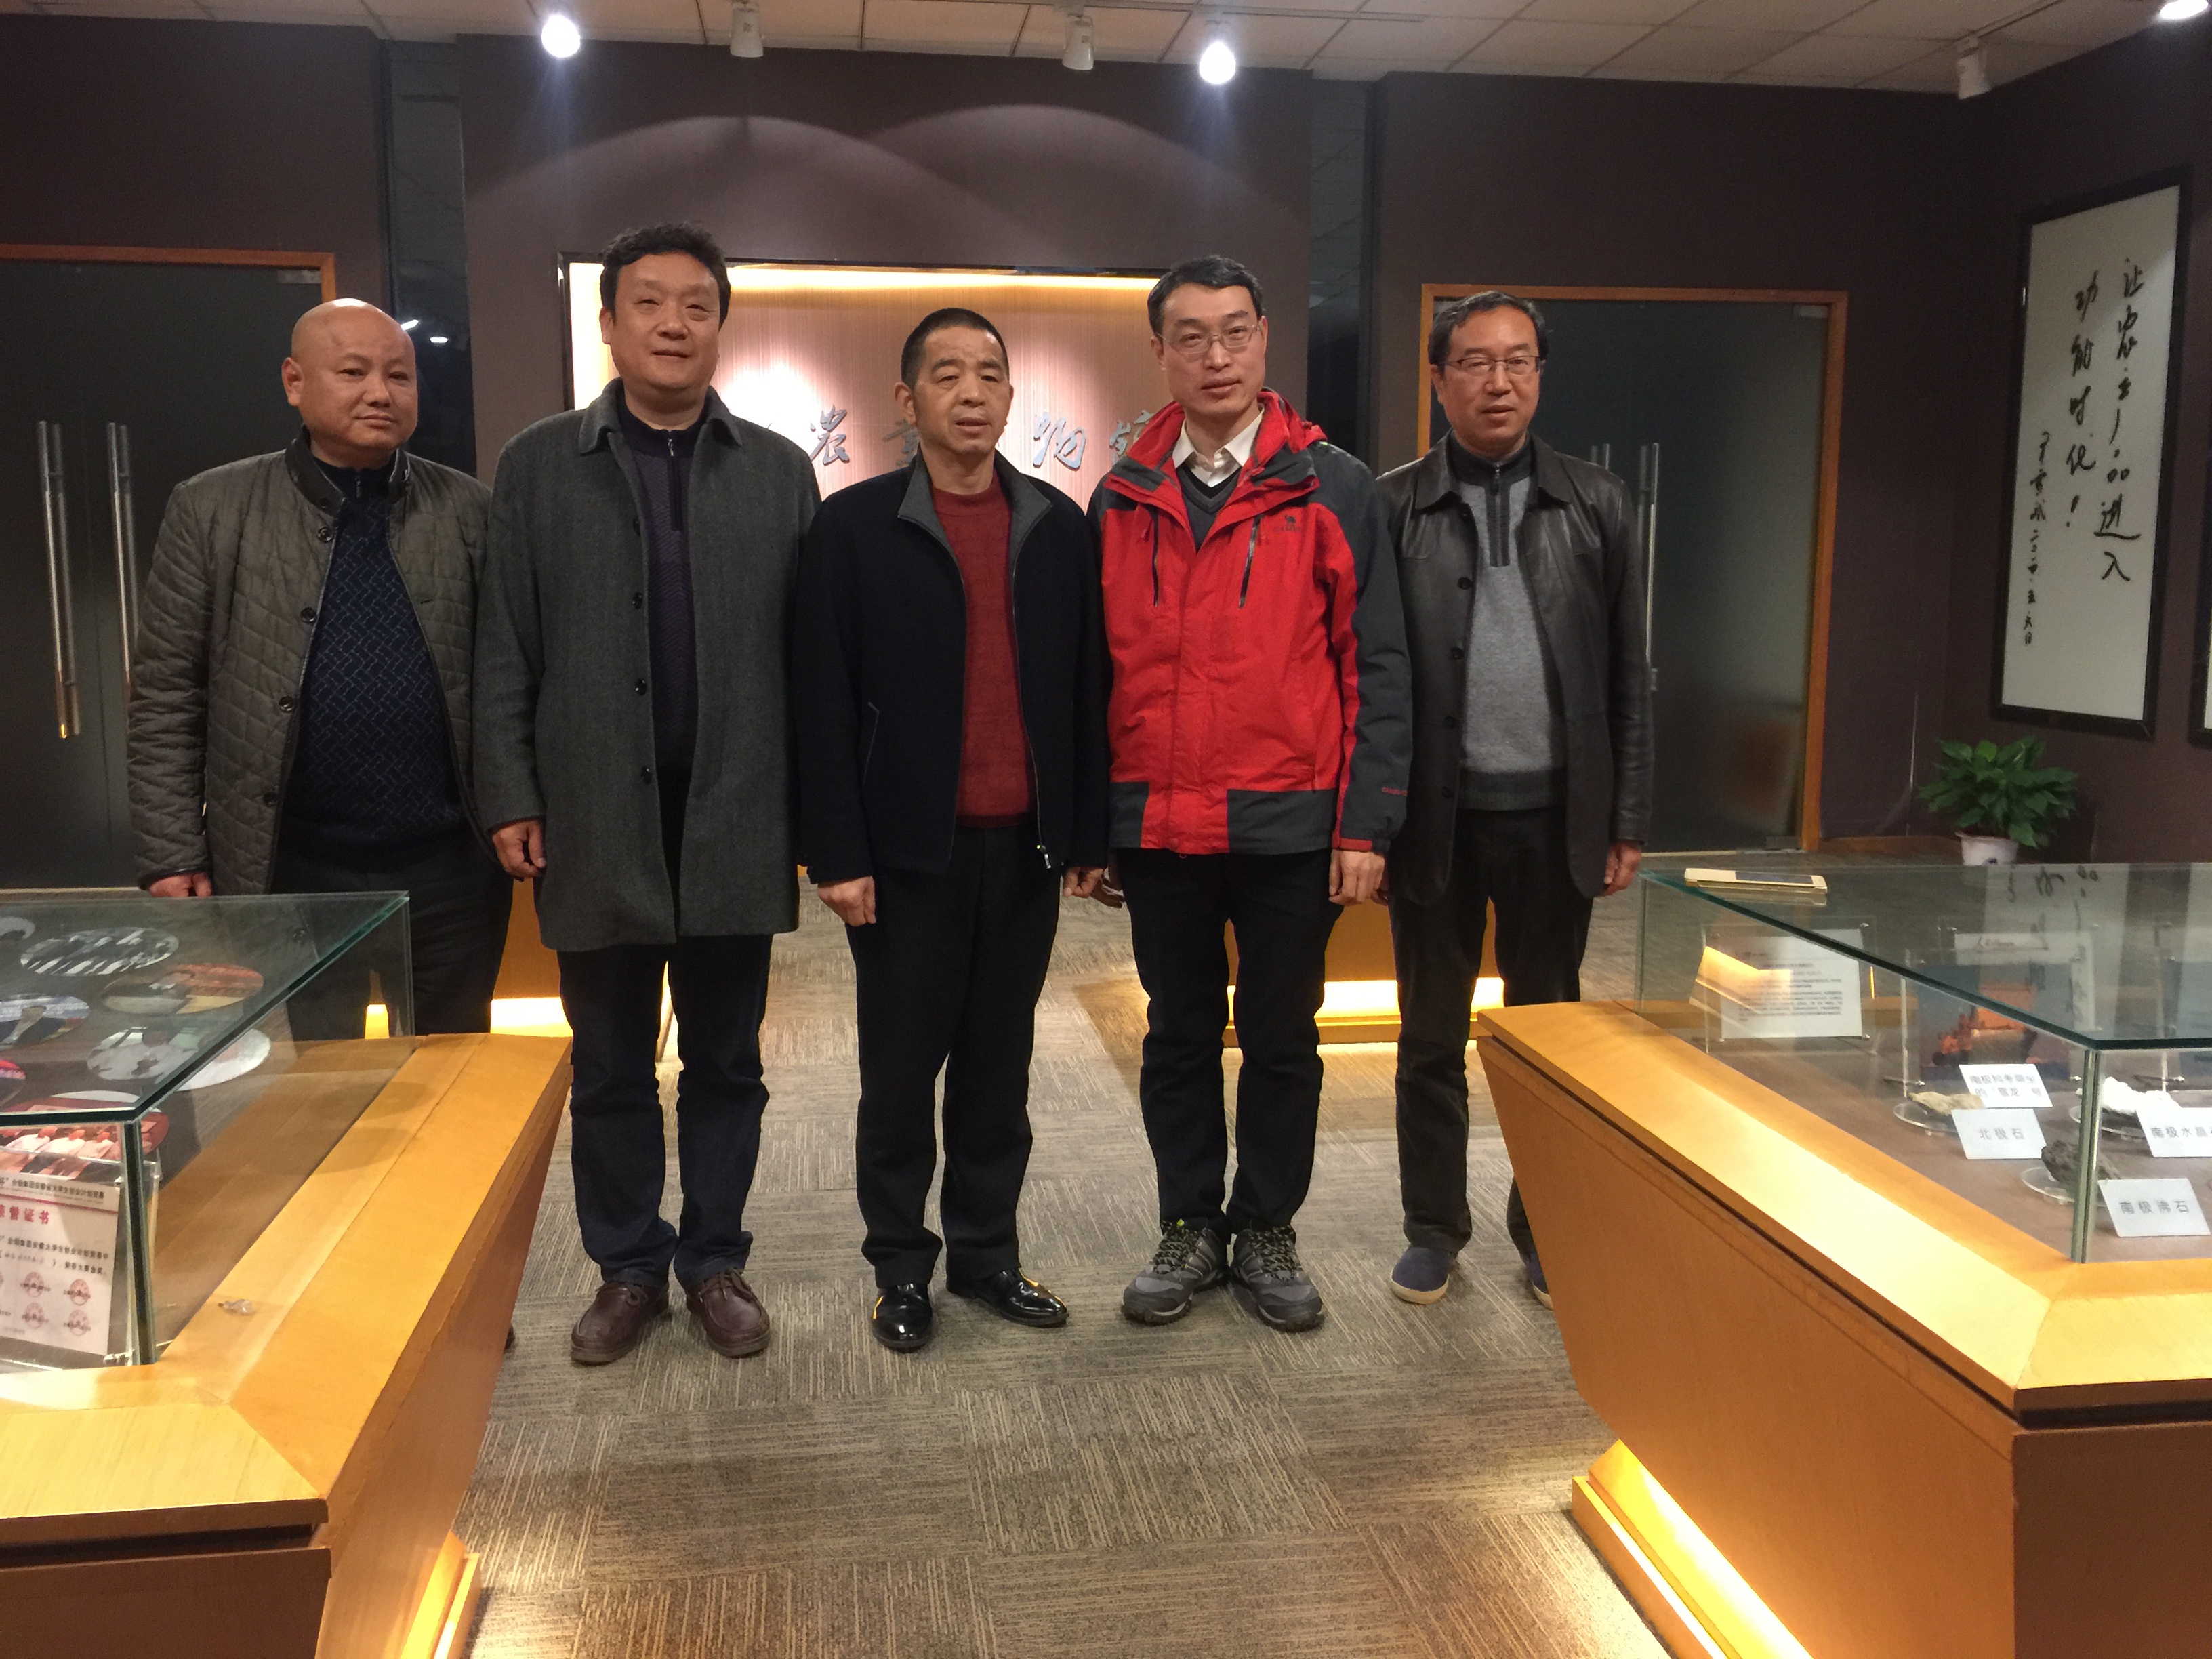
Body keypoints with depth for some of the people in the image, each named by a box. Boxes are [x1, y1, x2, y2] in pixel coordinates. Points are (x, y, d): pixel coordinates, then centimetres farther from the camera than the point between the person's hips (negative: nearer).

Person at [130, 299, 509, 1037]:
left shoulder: (466, 510, 4)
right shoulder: (210, 510, 1)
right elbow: (166, 699, 1)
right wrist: (171, 858, -3)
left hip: (449, 871, 1)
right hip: (289, 872, -1)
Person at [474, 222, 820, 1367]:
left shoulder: (779, 471, 6)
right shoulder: (538, 465, 5)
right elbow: (504, 649, 3)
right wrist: (510, 800, -4)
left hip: (735, 820, 0)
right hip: (595, 823, 0)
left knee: (725, 1064, 10)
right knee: (610, 1069, 11)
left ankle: (714, 1261, 26)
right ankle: (627, 1268, 27)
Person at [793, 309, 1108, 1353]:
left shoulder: (1057, 525, 7)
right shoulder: (856, 524, -1)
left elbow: (1085, 686, 7)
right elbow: (824, 701, -4)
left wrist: (1087, 834, 4)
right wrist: (837, 854, -9)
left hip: (1025, 844, 3)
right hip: (911, 847, -3)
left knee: (998, 1064, 12)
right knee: (900, 1069, 7)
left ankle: (987, 1253, 26)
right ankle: (901, 1268, 22)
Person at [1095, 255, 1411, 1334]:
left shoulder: (1332, 487, -1)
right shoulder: (1122, 499, 7)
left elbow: (1375, 665, -3)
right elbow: (1097, 668, 9)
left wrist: (1366, 823, -9)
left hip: (1290, 828, -2)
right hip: (1158, 828, 2)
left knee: (1281, 1041, 10)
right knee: (1179, 1037, 13)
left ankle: (1267, 1234, 27)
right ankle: (1190, 1230, 29)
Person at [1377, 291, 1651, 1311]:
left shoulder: (1595, 506, 5)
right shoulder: (1392, 508, 0)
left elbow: (1627, 677, 6)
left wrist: (1626, 823, 3)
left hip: (1555, 815, 1)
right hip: (1436, 815, -1)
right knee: (1432, 1036, 10)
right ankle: (1434, 1228, 25)